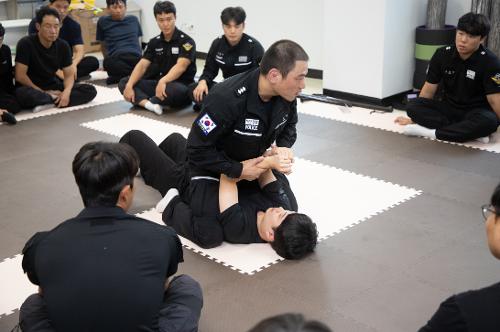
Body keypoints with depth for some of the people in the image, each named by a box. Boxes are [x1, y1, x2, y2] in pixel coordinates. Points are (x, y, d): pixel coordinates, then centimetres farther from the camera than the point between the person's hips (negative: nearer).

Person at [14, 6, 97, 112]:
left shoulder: (63, 46, -3)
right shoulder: (26, 44, -17)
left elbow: (69, 74, -1)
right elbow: (20, 76, -17)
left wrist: (66, 91, -22)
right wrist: (43, 92, -14)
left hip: (53, 86, 5)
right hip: (31, 88, -5)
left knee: (90, 90, -14)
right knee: (23, 94, -41)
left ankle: (49, 102, -24)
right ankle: (55, 99, -17)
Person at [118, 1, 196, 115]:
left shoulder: (186, 41, -10)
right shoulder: (154, 42, 8)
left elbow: (180, 66, -25)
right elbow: (142, 65, -1)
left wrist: (163, 81, -43)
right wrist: (129, 85, -18)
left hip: (181, 87, -6)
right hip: (158, 84, 6)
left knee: (173, 90, -41)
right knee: (124, 82, -7)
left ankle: (140, 101, -16)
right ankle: (148, 104, -33)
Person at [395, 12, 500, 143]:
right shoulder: (442, 54, -6)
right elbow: (429, 89, 1)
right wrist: (414, 118, 4)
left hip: (476, 112, -3)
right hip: (449, 108, 4)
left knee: (489, 121, -39)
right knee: (412, 106, -22)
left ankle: (431, 132, -32)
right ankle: (471, 131, -29)